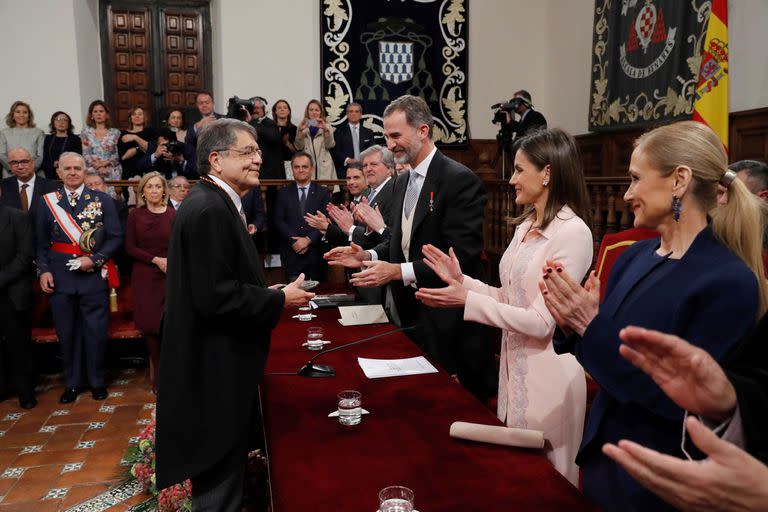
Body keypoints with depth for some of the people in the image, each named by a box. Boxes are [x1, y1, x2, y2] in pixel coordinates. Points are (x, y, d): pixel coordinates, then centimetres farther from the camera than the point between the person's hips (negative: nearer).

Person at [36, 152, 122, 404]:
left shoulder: (103, 200, 2)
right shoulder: (48, 201, 7)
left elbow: (115, 237, -1)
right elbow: (42, 243, 9)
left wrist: (94, 260, -11)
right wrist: (44, 270, -2)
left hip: (93, 276, -1)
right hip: (59, 277, 2)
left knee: (95, 331, 5)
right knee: (66, 332, 10)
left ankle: (97, 381, 22)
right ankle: (72, 382, 25)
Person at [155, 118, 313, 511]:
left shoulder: (215, 204, 11)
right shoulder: (208, 209, -22)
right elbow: (215, 297, -27)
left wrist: (268, 293, 5)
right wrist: (280, 300, -17)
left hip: (218, 364, 10)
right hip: (215, 369, -10)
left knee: (223, 467, 26)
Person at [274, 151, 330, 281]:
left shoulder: (322, 192, 7)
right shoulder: (283, 192, 10)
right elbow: (278, 220, 2)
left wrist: (308, 239, -12)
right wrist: (294, 241, -10)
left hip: (315, 252, 0)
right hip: (291, 252, 0)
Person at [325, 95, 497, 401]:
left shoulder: (460, 180, -16)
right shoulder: (401, 183, 11)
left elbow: (462, 256, -22)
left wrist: (399, 271, -24)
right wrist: (368, 256, -1)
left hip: (448, 318, -7)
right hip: (411, 311, 7)